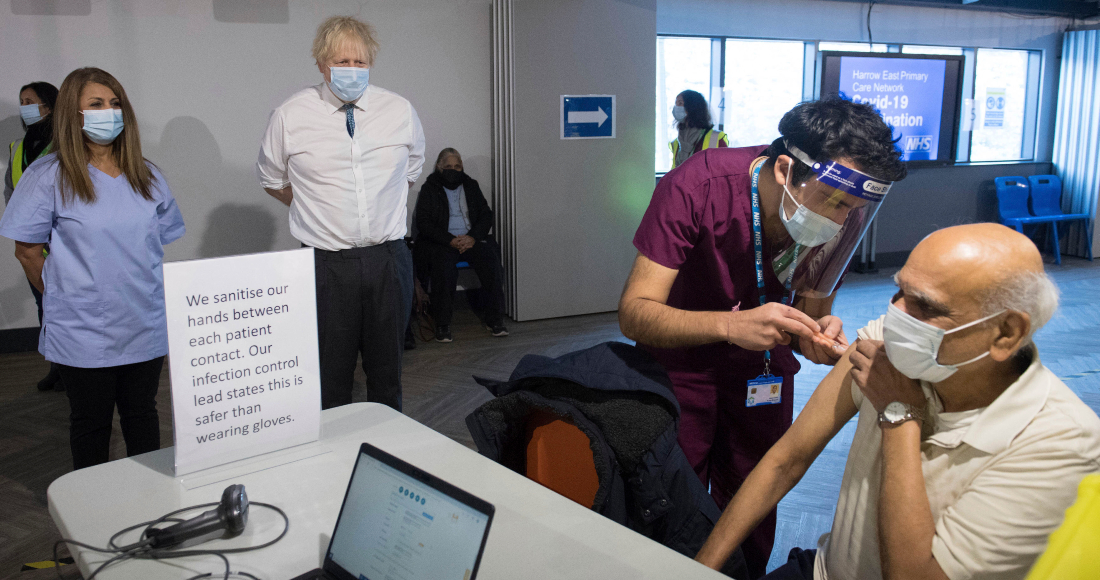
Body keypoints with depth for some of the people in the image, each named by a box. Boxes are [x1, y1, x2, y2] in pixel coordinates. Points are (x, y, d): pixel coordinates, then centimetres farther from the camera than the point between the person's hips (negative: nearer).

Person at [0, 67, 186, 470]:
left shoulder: (147, 175, 6)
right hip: (84, 331, -3)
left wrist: (148, 297, 9)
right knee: (91, 421, 10)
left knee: (142, 413, 15)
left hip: (146, 326, 3)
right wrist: (62, 299, 2)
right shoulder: (49, 176, -6)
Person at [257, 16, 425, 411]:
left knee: (387, 371, 13)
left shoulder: (400, 111, 4)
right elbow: (272, 180, 13)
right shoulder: (290, 117, -2)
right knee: (329, 379, 4)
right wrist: (316, 209, 7)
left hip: (388, 258, 2)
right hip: (325, 264, -2)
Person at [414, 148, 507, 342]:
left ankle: (495, 319, -19)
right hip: (440, 243, -3)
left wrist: (473, 237, -10)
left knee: (491, 258, -26)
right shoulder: (429, 189, 6)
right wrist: (450, 240, -16)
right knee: (444, 264, -35)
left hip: (471, 239, 3)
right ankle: (442, 325, -25)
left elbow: (486, 215, 10)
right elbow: (423, 223, -4)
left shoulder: (470, 185, 16)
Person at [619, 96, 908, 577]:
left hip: (764, 372, 4)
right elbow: (634, 314, -32)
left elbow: (811, 311, -5)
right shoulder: (696, 186, -31)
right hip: (680, 362, -3)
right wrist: (731, 325, -48)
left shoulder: (839, 218, -17)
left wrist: (818, 337, -30)